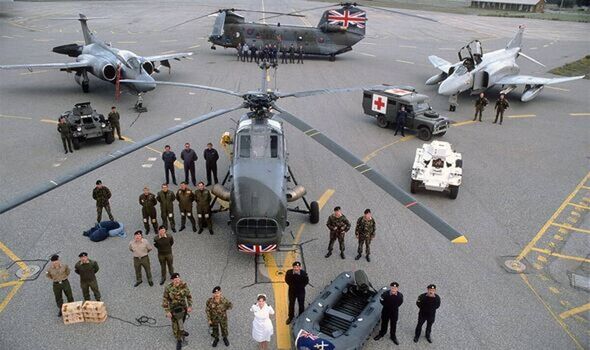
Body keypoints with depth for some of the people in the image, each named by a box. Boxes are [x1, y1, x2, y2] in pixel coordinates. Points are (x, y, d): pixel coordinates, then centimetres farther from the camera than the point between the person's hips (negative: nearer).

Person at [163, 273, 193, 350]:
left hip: (183, 308, 2)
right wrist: (167, 311, -17)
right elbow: (165, 300, -16)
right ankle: (179, 340, 33)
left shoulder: (184, 285, -18)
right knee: (175, 325, 10)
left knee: (181, 321, 26)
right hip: (173, 309, -2)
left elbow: (188, 296, -5)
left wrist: (190, 306, -8)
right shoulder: (168, 288, -26)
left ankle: (181, 331, 57)